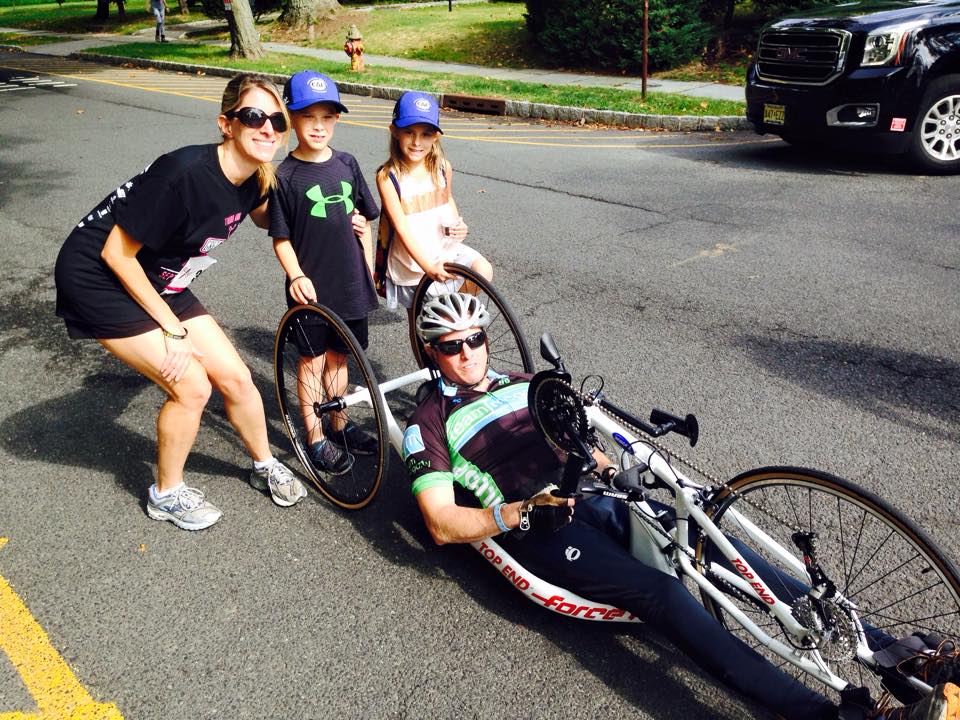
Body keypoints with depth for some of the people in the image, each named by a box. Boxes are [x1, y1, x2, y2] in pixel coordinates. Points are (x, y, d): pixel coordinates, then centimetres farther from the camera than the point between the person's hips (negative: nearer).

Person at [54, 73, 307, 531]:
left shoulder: (253, 180, -10)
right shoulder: (186, 172, -32)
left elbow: (265, 218, 17)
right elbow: (117, 254, -24)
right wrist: (172, 328, -18)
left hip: (160, 282, 7)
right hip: (97, 277, -7)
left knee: (235, 378, 4)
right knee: (191, 386, -12)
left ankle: (265, 466, 30)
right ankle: (166, 494, 13)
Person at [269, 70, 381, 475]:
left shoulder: (347, 165, 4)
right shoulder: (285, 176, -9)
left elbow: (363, 221, 11)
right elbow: (281, 238, -6)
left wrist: (369, 271, 10)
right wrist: (296, 276, -19)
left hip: (350, 284, 4)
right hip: (311, 287, -4)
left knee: (338, 356, 17)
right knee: (312, 360, 8)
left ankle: (340, 425, 34)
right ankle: (315, 437, 21)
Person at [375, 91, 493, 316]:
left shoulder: (442, 168, -4)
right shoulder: (388, 177, -18)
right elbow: (402, 228, -23)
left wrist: (459, 225, -5)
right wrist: (429, 267, -32)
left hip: (445, 248, 4)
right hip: (411, 262, -3)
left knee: (483, 270, -20)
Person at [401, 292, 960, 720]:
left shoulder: (523, 384, 23)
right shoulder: (431, 422, 5)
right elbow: (443, 525, -5)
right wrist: (522, 512, -18)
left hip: (593, 497, 6)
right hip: (537, 530, -6)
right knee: (662, 593, -29)